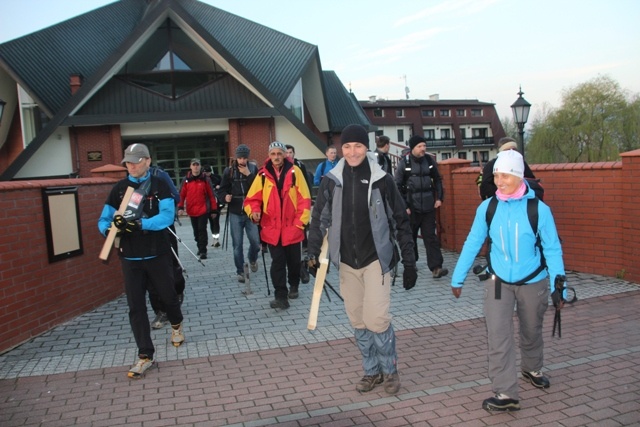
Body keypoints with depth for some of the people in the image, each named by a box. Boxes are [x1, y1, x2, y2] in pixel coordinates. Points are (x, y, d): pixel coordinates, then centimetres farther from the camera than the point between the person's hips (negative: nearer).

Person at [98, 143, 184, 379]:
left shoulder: (159, 185, -4)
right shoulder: (118, 188, 5)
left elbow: (167, 216, -17)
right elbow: (103, 219, 5)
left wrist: (140, 224, -29)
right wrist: (109, 227, -19)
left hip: (157, 253, -2)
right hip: (130, 257, 2)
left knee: (167, 295, 13)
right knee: (136, 306, 2)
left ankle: (176, 325, 45)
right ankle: (145, 355, 11)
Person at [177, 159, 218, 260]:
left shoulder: (204, 179, -3)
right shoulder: (187, 179, 3)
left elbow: (211, 195, -2)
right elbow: (182, 194, 4)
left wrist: (213, 210, -2)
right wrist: (180, 207, -5)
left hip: (203, 210, -3)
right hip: (191, 210, 3)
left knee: (202, 230, -6)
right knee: (196, 231, 15)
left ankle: (203, 250, -2)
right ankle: (200, 247, 30)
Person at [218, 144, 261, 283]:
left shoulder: (253, 169, 1)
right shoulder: (229, 170, 1)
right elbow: (222, 189, 7)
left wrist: (248, 175, -17)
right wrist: (225, 196, -14)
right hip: (235, 213, 0)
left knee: (256, 241, 1)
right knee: (237, 244, 3)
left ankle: (252, 259, 33)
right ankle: (240, 271, 17)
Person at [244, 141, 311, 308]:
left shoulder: (295, 172, -4)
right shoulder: (263, 174, -2)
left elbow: (304, 199, -4)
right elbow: (252, 198, 0)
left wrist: (300, 222, -7)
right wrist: (254, 211, -21)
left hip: (292, 227, 0)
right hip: (272, 227, 0)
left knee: (293, 260, 15)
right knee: (277, 262, 2)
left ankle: (293, 286, 39)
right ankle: (281, 296, 7)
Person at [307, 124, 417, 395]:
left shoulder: (382, 180, -6)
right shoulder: (331, 181, -1)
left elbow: (401, 222, -1)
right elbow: (319, 219, 6)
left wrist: (409, 263, -1)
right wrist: (313, 252, -6)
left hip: (376, 259, -3)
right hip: (347, 262, 3)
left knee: (377, 319, -8)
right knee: (358, 321, 10)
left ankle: (390, 369, 17)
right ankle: (372, 371, 29)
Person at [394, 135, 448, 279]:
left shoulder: (429, 160, 5)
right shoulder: (404, 163, -7)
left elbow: (437, 180, 16)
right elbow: (397, 186, -7)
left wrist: (439, 198, 7)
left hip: (428, 207, 3)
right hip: (411, 208, -2)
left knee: (431, 237, 0)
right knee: (410, 237, 12)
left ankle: (436, 268, -3)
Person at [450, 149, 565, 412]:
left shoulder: (538, 209, -16)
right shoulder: (487, 207, -10)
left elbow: (552, 250, -10)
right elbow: (472, 244, -2)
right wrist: (458, 279, 1)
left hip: (533, 282, 0)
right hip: (499, 281, 1)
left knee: (531, 332, 20)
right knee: (498, 336, -9)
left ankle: (532, 369, 48)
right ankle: (506, 394, 0)